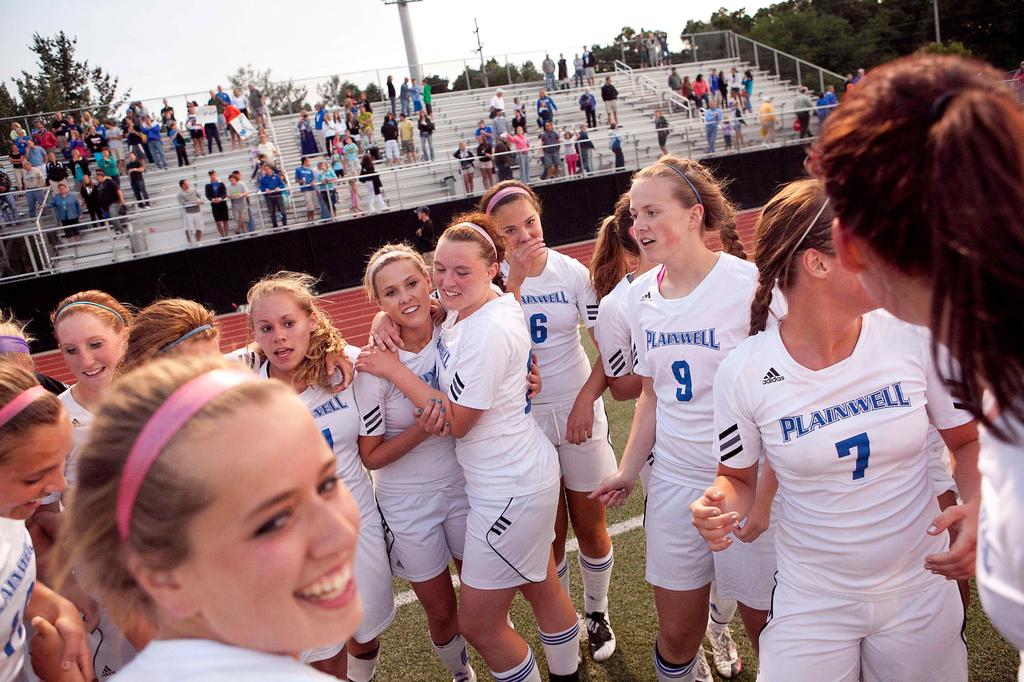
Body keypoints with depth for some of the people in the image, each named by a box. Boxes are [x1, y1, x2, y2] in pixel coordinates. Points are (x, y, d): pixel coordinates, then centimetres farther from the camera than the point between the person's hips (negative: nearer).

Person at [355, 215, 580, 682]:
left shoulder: (490, 330, -25)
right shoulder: (464, 307, 1)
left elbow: (456, 421, -20)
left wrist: (394, 370, -16)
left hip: (511, 492, -9)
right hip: (521, 477, 9)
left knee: (477, 625, 6)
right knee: (543, 591, 26)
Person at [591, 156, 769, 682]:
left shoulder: (748, 284, -15)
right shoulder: (641, 296, 3)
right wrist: (628, 471, 13)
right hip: (673, 482, 5)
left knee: (767, 628, 12)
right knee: (675, 638, 15)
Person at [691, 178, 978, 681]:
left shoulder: (916, 337, -13)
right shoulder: (743, 372, -17)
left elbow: (968, 441, 1)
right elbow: (738, 478, -2)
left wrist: (978, 505, -18)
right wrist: (724, 508, -23)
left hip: (921, 593, 2)